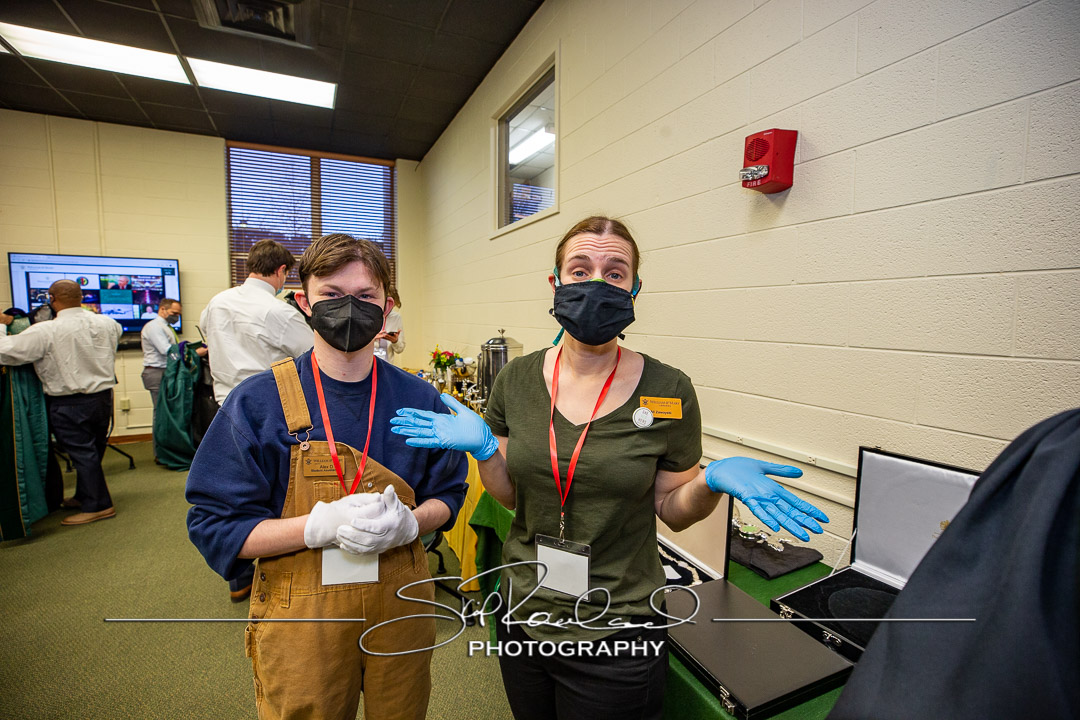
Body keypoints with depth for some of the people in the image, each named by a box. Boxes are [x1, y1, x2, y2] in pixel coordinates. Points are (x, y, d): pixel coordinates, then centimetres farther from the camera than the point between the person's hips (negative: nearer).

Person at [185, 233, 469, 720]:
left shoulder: (418, 399, -5)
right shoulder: (257, 403, -10)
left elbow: (447, 494, 4)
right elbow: (215, 525, -9)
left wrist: (408, 523, -18)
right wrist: (321, 524, -24)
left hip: (401, 608, 3)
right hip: (301, 619, -2)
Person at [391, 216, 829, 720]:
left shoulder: (667, 392, -15)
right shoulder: (516, 380, -7)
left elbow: (673, 510, -5)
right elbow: (510, 493, 2)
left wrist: (713, 481, -25)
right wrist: (482, 448, -16)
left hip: (616, 637, -3)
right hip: (522, 614, 4)